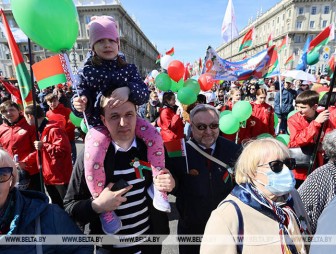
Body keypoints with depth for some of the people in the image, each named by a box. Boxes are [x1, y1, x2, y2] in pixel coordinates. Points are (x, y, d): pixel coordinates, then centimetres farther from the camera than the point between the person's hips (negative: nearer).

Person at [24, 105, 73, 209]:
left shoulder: (53, 129, -17)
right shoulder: (40, 131, 14)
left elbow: (64, 149, -28)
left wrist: (43, 146, -23)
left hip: (61, 177, -10)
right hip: (49, 177, 10)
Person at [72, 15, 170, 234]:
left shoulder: (128, 68, 3)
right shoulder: (87, 72, 0)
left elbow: (144, 94, -8)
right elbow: (82, 97, 0)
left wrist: (129, 90, -31)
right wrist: (79, 105, -26)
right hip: (100, 124, -1)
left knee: (154, 136, -21)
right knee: (93, 159, -24)